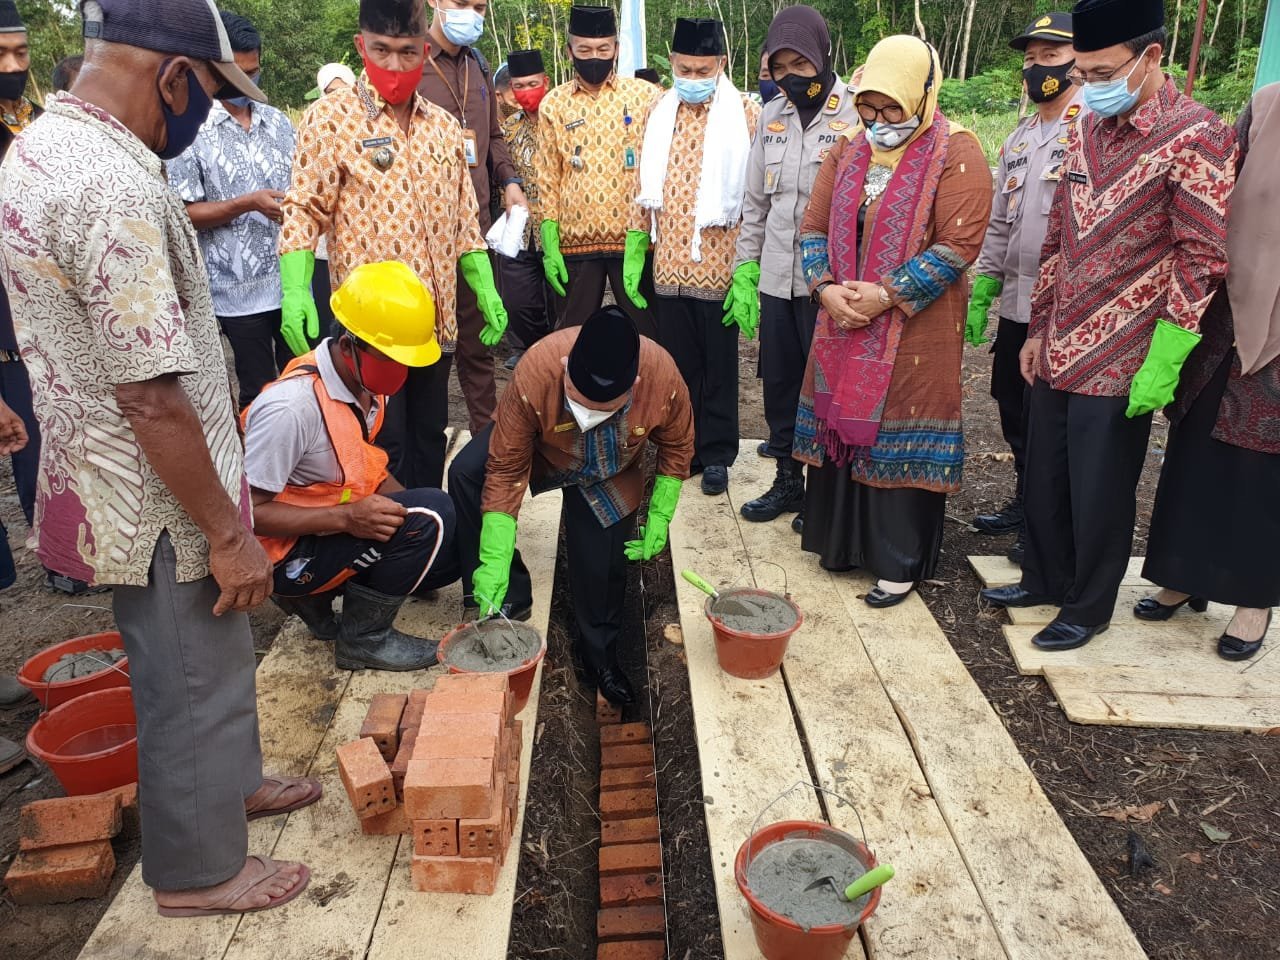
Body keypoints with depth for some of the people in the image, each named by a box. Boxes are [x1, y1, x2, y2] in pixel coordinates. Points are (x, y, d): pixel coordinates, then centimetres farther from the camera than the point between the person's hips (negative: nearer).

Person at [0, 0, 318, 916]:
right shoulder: (113, 188, -27)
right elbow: (151, 398, -28)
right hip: (160, 499, -9)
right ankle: (199, 868, 31)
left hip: (112, 477, 9)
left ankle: (227, 781, 48)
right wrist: (227, 532, -19)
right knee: (192, 680, 9)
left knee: (208, 659, 26)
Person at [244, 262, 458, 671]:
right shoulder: (291, 406, -29)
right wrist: (347, 518, -34)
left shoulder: (366, 382, -3)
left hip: (342, 525, 9)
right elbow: (247, 511, -25)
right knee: (427, 521, -24)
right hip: (286, 551, -8)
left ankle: (316, 598, 12)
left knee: (453, 544, 3)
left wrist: (401, 505, -5)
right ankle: (364, 638, -5)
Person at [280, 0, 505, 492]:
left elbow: (464, 220, 16)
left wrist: (486, 291, 9)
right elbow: (304, 211, -7)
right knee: (384, 450, 2)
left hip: (437, 320, 5)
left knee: (430, 438, 15)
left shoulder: (445, 127, 12)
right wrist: (295, 292, -20)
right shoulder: (329, 118, -4)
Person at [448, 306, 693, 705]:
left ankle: (599, 650, 24)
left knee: (602, 565, -6)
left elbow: (676, 447, -13)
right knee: (466, 473, -26)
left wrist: (659, 518, -14)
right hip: (541, 450, 0)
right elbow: (506, 470, -31)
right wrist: (494, 563, -33)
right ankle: (508, 596, -11)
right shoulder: (534, 373, -41)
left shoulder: (664, 377, -36)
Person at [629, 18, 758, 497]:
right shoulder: (657, 113, 8)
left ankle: (716, 453, 20)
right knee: (677, 363, 11)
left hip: (719, 266, -4)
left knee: (719, 365, 7)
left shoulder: (746, 114, -4)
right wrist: (633, 256, 9)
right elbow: (643, 188, 13)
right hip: (668, 265, 4)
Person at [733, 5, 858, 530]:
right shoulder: (771, 116, 10)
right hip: (775, 280, 5)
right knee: (779, 384, 13)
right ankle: (787, 480, 30)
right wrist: (744, 269, 10)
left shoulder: (856, 115, -8)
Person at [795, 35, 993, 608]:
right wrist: (827, 288, -8)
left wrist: (887, 294, -19)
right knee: (838, 423, 11)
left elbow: (958, 245, -15)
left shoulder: (957, 155, -8)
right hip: (841, 325, 6)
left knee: (900, 435, -1)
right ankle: (841, 539, 28)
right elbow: (815, 227, 9)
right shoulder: (846, 152, 9)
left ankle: (899, 562, 14)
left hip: (914, 329, -5)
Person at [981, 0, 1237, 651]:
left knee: (1099, 494, 6)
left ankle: (1088, 609, 25)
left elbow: (1202, 259, -14)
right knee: (1043, 479, 17)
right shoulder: (1087, 131, 10)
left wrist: (1162, 365, -16)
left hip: (1119, 365, -6)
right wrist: (1037, 330, 14)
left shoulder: (1196, 138, -12)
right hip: (1057, 354, 7)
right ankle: (1044, 579, 36)